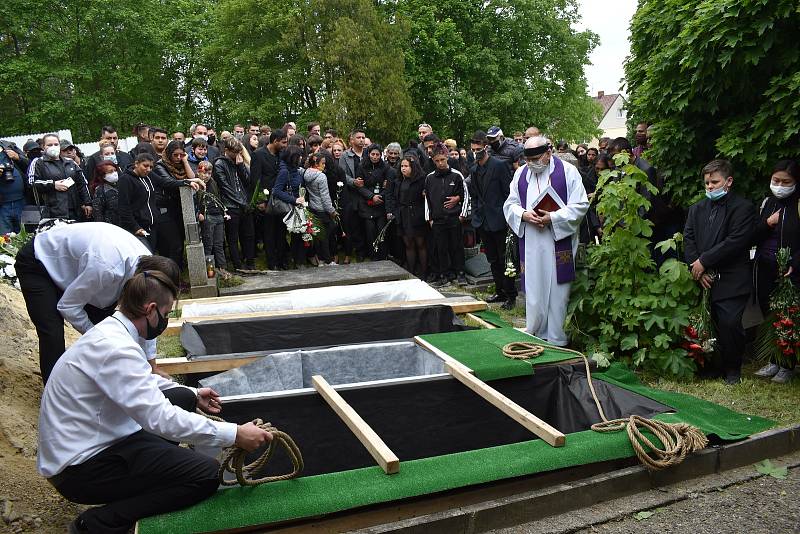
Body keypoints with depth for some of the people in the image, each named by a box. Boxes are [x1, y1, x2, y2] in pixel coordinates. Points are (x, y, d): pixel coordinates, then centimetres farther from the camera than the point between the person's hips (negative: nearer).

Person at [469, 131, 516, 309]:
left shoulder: (499, 165, -9)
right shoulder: (474, 169, 11)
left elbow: (508, 192, -10)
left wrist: (508, 217, -12)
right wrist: (475, 215, 9)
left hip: (498, 220, -7)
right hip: (482, 221, 7)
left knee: (504, 259, -1)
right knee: (493, 260, 14)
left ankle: (511, 295, 8)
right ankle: (500, 291, 24)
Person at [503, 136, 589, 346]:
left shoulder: (568, 172, -3)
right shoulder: (521, 174, 10)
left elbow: (580, 205, -5)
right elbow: (510, 205, 11)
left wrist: (553, 217, -17)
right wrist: (524, 215, -10)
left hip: (559, 243, -3)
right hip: (530, 244, 3)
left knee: (558, 292, 2)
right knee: (533, 290, 7)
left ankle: (557, 340, 12)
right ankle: (534, 335, 19)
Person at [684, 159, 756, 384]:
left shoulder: (743, 208, -2)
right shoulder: (697, 208, 15)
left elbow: (735, 241, -13)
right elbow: (688, 238, 7)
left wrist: (703, 261, -12)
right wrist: (697, 268, -7)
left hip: (731, 280, -4)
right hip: (704, 279, 4)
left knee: (729, 323, -9)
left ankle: (733, 367, 12)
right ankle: (715, 364, 19)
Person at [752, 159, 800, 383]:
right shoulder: (767, 203, 9)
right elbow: (753, 238, 9)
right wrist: (766, 224, -8)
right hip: (765, 270, 4)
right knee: (769, 317, 10)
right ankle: (774, 362, 22)